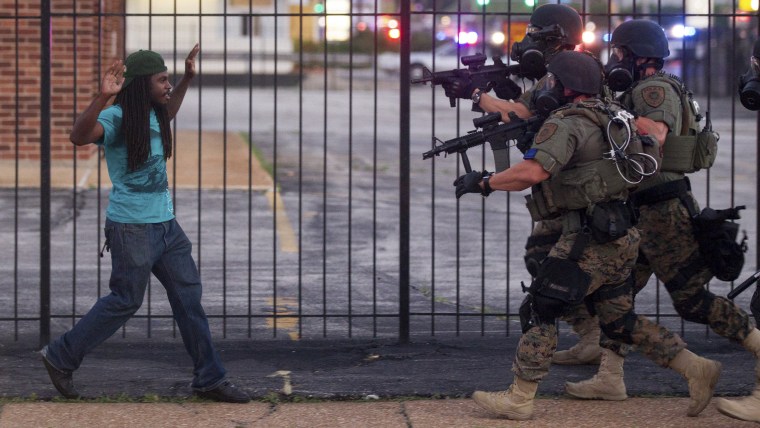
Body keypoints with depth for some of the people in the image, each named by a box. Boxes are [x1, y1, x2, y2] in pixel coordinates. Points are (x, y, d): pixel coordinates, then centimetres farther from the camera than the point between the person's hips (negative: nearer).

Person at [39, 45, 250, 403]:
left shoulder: (153, 115, 10)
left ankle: (209, 379, 12)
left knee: (188, 294, 6)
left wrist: (187, 79, 30)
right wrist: (102, 97, -50)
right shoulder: (117, 118, -16)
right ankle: (60, 357, 15)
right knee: (126, 301, -1)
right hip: (132, 228, -8)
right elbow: (79, 136, -37)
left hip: (165, 224, 8)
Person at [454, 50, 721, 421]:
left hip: (592, 239, -9)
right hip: (619, 237, 10)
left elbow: (533, 172, -29)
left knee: (538, 310, -1)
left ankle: (519, 400, 3)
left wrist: (484, 183, -17)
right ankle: (697, 369, 14)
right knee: (619, 321, 17)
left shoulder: (566, 123, -15)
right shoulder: (606, 116, 16)